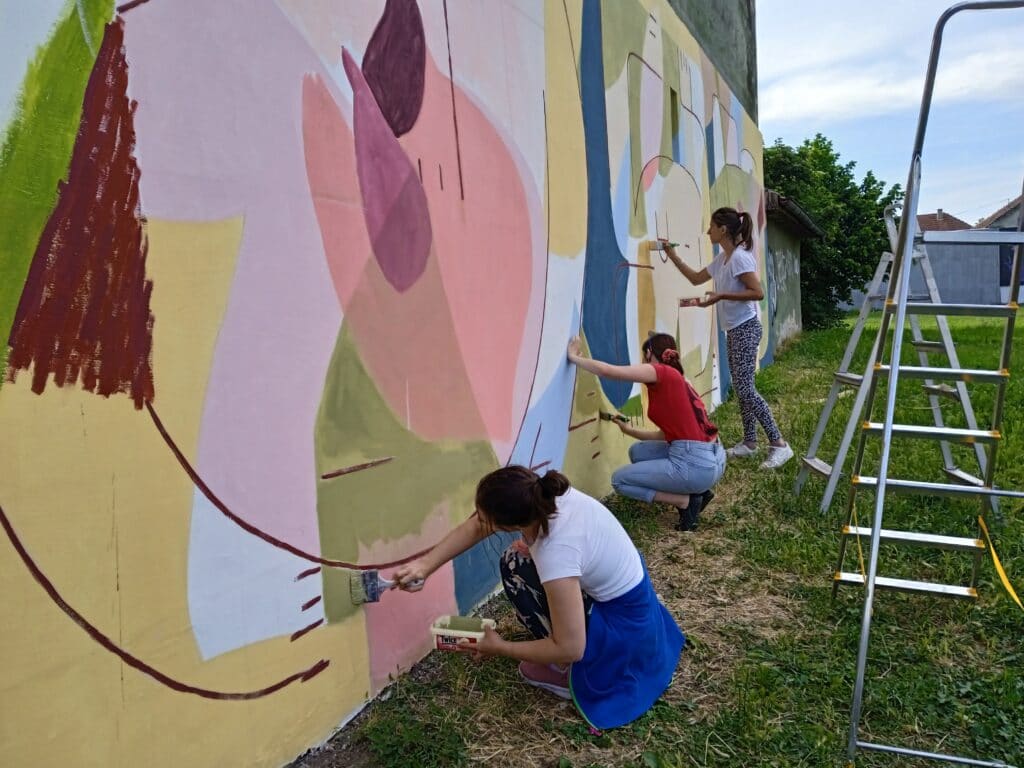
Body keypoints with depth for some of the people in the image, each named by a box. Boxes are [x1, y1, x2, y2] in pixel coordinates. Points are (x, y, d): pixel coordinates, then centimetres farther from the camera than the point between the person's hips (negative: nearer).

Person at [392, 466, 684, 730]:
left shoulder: (557, 554, -37)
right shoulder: (541, 494, -16)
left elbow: (570, 649, -29)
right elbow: (476, 528, -4)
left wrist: (501, 647, -16)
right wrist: (424, 565, -14)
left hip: (622, 629, -8)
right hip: (632, 594, 8)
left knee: (515, 566, -9)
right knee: (524, 555, 12)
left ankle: (566, 674, 3)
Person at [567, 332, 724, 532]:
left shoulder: (662, 373, -6)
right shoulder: (677, 379, 18)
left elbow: (609, 371, -13)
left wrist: (575, 358, 1)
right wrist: (629, 430, 31)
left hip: (695, 466, -8)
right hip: (712, 460, 8)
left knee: (619, 480, 8)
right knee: (638, 451, 23)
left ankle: (686, 501, 0)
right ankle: (696, 491, 14)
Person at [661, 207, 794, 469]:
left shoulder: (740, 257, -17)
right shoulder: (721, 258, 11)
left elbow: (758, 293, -22)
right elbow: (696, 278, 23)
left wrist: (721, 295, -25)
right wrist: (671, 254, 18)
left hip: (745, 329, -10)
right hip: (734, 330, 10)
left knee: (745, 389, -12)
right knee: (741, 389, 13)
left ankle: (779, 444, -6)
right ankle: (750, 442, 22)